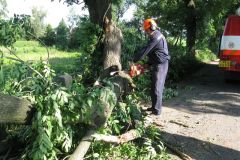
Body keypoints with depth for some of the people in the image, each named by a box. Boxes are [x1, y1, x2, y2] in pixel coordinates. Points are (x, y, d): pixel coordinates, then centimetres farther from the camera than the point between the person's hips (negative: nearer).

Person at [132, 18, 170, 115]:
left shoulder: (155, 37, -16)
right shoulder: (157, 36, 17)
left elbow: (145, 50, -20)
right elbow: (151, 53, 19)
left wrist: (134, 60, -13)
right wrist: (148, 64, 17)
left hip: (160, 65, -10)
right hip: (159, 64, 10)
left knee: (156, 88, -8)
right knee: (156, 86, 14)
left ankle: (157, 110, -4)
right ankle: (155, 107, 22)